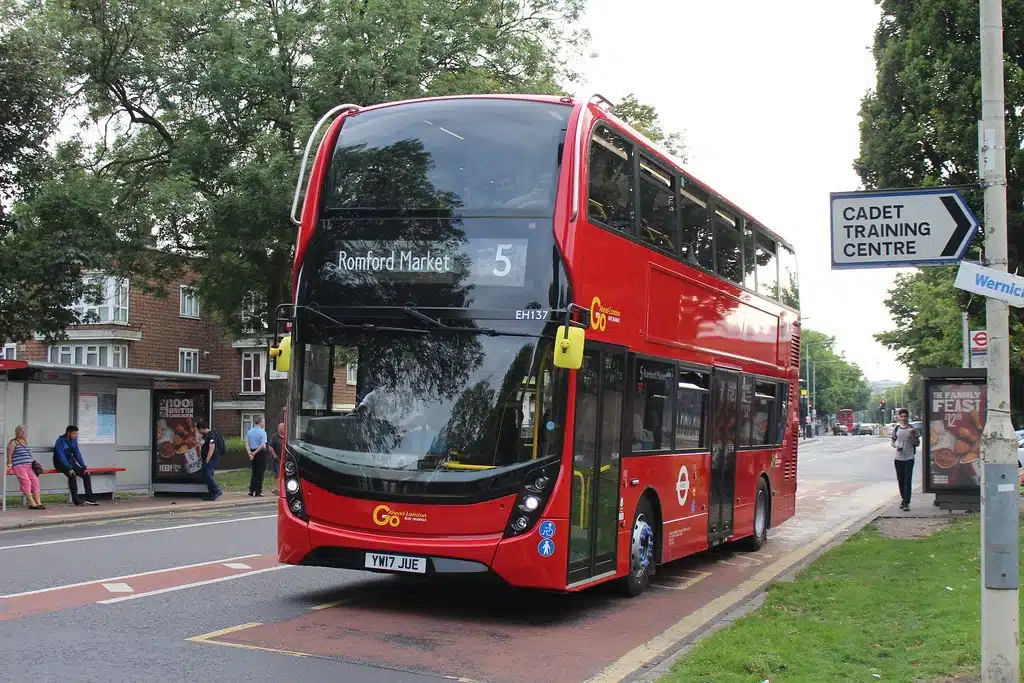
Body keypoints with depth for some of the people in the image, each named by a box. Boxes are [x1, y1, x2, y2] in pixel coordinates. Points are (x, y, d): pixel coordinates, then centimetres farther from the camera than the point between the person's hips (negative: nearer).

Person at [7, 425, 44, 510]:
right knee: (26, 482, -19)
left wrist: (33, 464, 19)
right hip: (18, 466, -6)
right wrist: (9, 466, -11)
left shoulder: (25, 441, 22)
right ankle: (32, 504, -23)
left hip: (28, 466, 7)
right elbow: (9, 455, -4)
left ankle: (38, 502, -12)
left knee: (35, 480, -10)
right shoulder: (13, 442, 1)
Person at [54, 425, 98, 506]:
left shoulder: (74, 440, 3)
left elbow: (77, 454, 7)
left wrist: (84, 467, -3)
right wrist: (69, 469, -32)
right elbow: (61, 457, -23)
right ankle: (76, 500, -28)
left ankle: (89, 498, -9)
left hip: (70, 462, 7)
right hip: (60, 464, -7)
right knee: (72, 475, -33)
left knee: (86, 474, -10)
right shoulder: (60, 441, -17)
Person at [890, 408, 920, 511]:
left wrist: (912, 435, -16)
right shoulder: (896, 429, 7)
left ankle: (907, 503, -12)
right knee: (900, 480, 12)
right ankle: (904, 499, 27)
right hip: (899, 458, 4)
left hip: (909, 458, -4)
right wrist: (896, 446, -6)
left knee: (908, 480, -9)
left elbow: (917, 444, 0)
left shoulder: (912, 429, -1)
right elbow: (893, 442, 16)